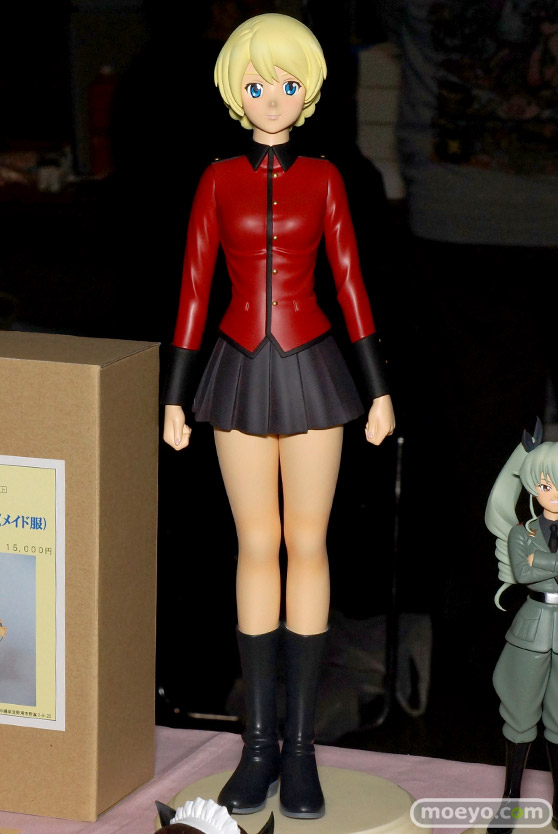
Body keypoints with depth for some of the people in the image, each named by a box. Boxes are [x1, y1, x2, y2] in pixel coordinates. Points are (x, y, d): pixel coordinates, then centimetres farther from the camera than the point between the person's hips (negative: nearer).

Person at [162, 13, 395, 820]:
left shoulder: (322, 177, 3)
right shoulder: (218, 179, 4)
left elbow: (350, 281, 3)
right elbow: (193, 288, 3)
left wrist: (380, 389, 0)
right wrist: (174, 398, 1)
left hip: (311, 371, -1)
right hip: (242, 374, 1)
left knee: (307, 545, 0)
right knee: (258, 547, 3)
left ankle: (301, 745, 7)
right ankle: (260, 744, 11)